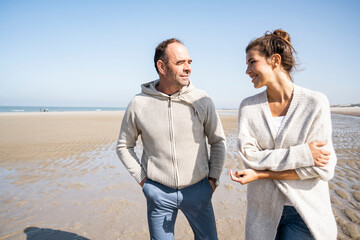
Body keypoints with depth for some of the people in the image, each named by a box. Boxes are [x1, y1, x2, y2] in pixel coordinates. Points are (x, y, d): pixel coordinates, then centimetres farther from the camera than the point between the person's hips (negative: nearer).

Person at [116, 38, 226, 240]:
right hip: (158, 192, 0)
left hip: (197, 189, 1)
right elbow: (124, 147, 4)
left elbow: (218, 141, 3)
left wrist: (213, 178, 0)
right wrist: (142, 179, -1)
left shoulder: (202, 100, -8)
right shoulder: (138, 104, -9)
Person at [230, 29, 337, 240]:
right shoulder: (248, 106, -4)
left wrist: (261, 174, -17)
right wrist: (300, 154, -21)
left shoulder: (315, 102, -11)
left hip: (306, 212, -2)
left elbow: (324, 169, -14)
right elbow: (249, 155, -12)